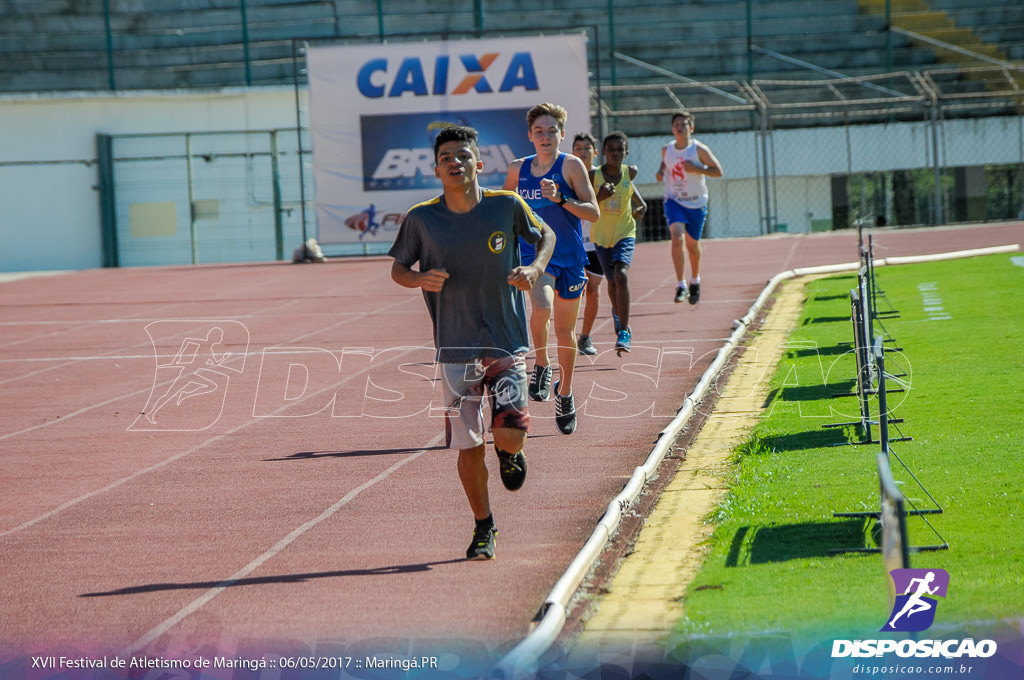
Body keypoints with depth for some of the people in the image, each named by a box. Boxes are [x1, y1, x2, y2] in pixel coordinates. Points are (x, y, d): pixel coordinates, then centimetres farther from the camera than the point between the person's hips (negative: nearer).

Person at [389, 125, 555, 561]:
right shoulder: (421, 219, -5)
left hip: (507, 342, -1)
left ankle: (511, 453, 23)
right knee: (468, 446, 2)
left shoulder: (506, 207, -6)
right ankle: (483, 528, 23)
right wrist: (421, 279, -15)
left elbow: (545, 234, 12)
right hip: (456, 348, 1)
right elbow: (398, 269, 8)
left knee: (508, 432, -16)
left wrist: (536, 267, -9)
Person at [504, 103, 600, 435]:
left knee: (565, 331, 9)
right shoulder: (518, 169, 5)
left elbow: (593, 213, -10)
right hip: (533, 254, 1)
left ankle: (564, 394, 31)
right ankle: (541, 364, -4)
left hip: (568, 257, -1)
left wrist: (560, 198, -24)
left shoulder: (571, 165, -5)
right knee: (541, 307, -30)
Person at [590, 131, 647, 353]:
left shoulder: (629, 173, -4)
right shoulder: (594, 175, -10)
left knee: (621, 275, -24)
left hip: (625, 233, -1)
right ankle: (620, 317, 47)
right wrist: (600, 197, -29)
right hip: (601, 235, 1)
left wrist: (640, 207, 6)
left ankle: (624, 332, -24)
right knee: (612, 282, 15)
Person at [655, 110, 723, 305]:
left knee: (692, 245, 13)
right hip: (674, 201, 1)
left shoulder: (698, 149, -11)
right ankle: (681, 285, -21)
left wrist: (696, 169, -25)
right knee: (677, 239, -22)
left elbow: (718, 171, -10)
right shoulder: (667, 150, -1)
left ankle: (694, 281, 40)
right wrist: (660, 172, -3)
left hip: (696, 203, -1)